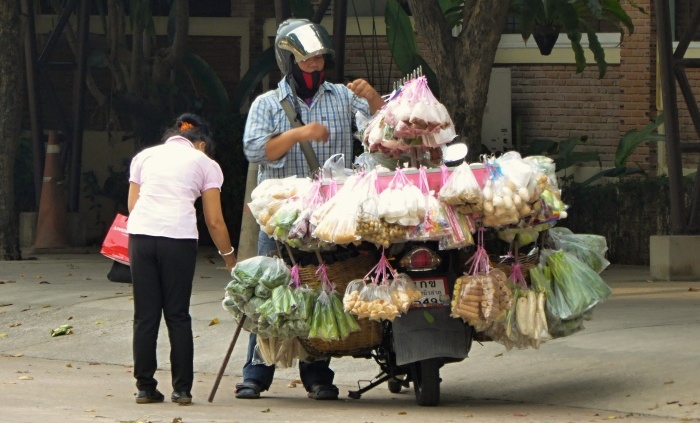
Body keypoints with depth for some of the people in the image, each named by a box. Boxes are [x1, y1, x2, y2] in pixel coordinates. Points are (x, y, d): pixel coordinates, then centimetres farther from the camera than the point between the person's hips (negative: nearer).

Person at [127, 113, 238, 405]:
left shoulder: (145, 156, 24)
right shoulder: (204, 163, 15)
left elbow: (132, 205, 17)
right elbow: (214, 221, 11)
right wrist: (229, 257, 22)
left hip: (141, 233, 2)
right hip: (179, 237, -2)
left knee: (145, 315, 8)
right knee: (178, 315, 7)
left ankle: (145, 388, 9)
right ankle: (182, 389, 7)